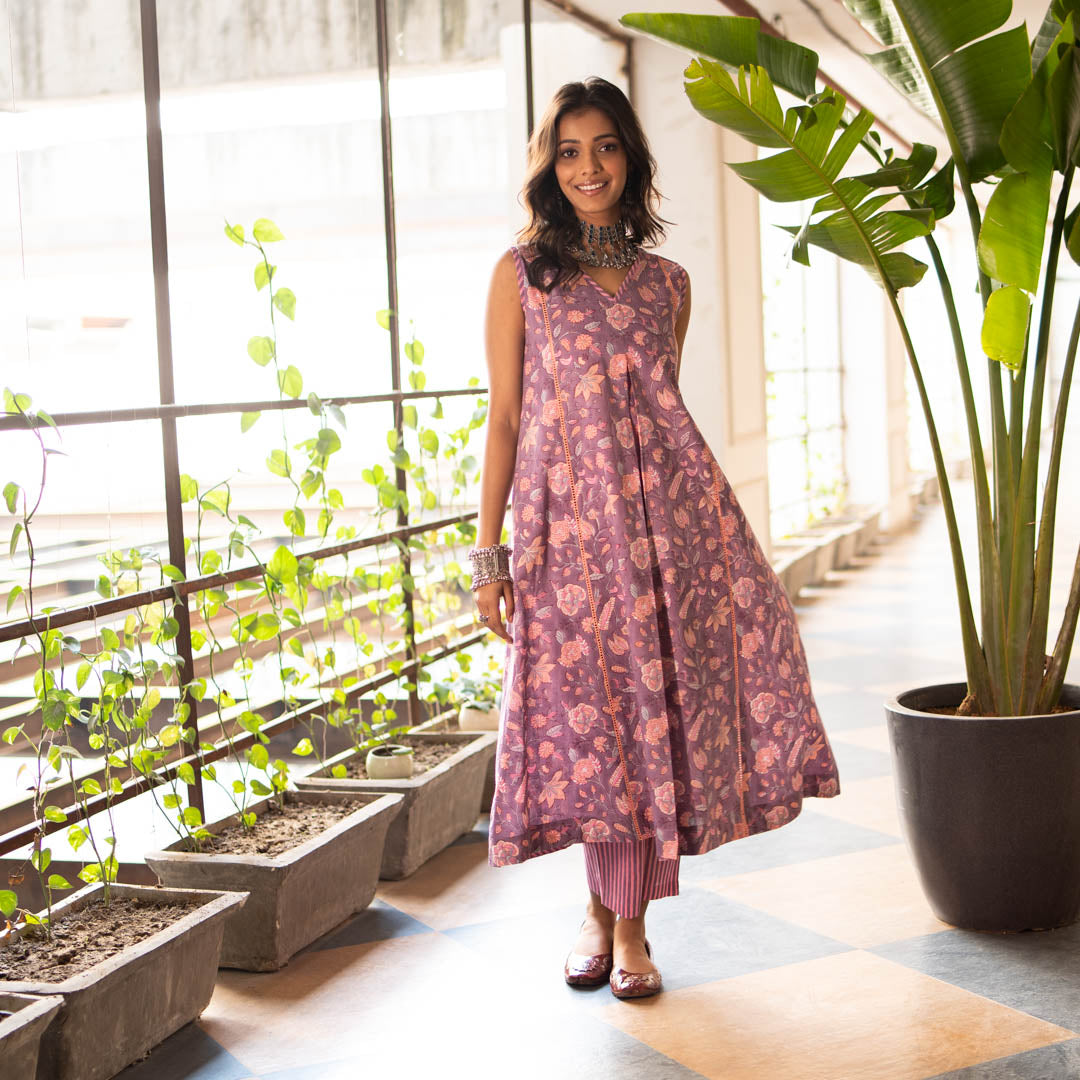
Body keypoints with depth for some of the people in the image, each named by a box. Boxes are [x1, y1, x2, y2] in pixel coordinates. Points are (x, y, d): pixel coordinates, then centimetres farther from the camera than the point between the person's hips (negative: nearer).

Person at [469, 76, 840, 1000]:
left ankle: (629, 918, 12)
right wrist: (489, 553, -3)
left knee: (657, 702, -1)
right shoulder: (521, 273, 4)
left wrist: (694, 512, 15)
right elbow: (504, 416, 1)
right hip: (566, 519, -2)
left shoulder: (667, 283, 12)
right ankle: (604, 908, 22)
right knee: (589, 707, 2)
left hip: (668, 509, 2)